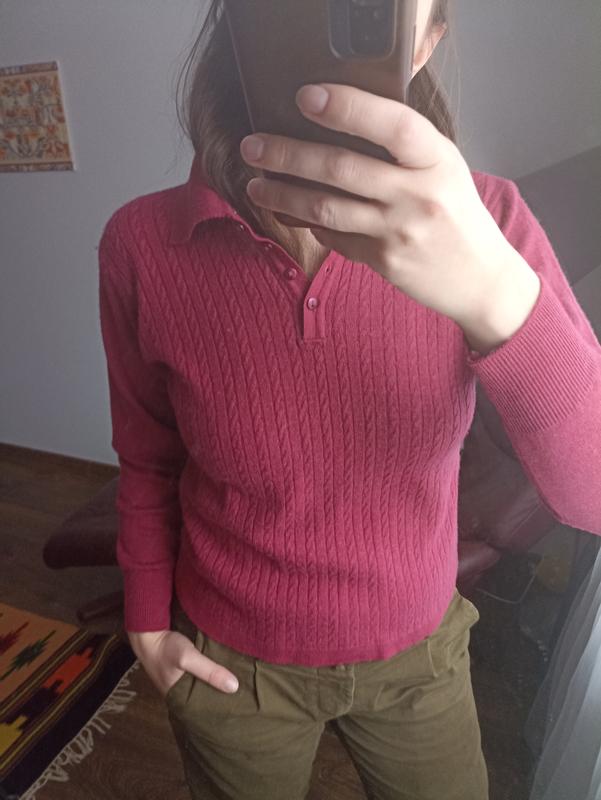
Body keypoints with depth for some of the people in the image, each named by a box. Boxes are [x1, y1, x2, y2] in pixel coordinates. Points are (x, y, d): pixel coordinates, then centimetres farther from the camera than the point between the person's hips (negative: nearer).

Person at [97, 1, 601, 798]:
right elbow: (149, 461, -5)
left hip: (419, 651, 1)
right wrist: (148, 620, 6)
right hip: (230, 662, 0)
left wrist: (495, 294, -43)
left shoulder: (483, 222, -19)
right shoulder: (141, 245, -19)